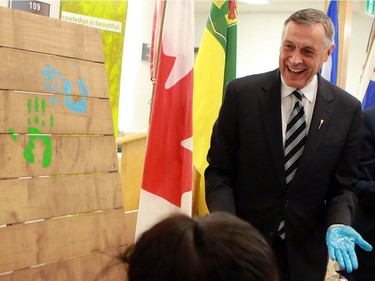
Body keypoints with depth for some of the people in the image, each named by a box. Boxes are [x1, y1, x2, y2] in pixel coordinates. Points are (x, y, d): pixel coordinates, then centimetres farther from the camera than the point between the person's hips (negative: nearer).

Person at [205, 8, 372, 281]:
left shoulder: (347, 110, -4)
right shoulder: (241, 93, -9)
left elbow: (343, 185, 2)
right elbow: (218, 170, -5)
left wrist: (337, 225, -17)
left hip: (306, 253, 2)